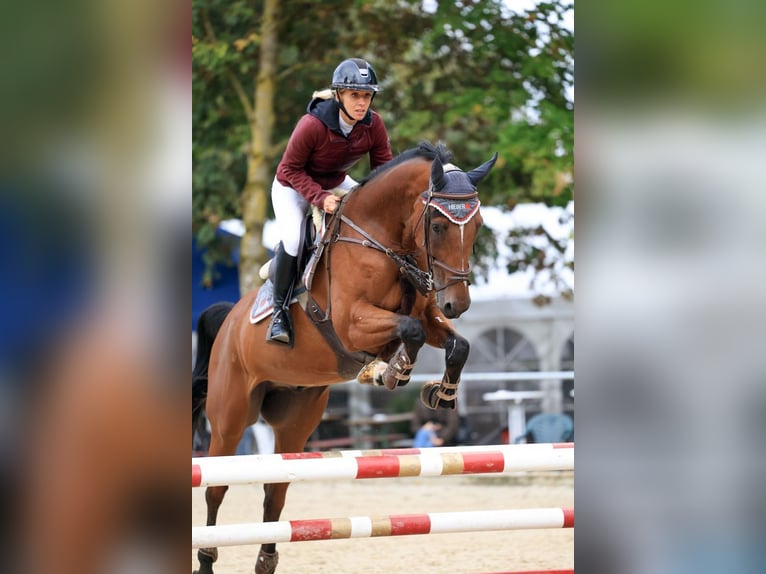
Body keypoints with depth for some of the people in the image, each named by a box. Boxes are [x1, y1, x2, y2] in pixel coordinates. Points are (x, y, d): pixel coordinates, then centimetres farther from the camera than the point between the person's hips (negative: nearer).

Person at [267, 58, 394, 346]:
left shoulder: (374, 125, -19)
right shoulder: (312, 125, -33)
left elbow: (384, 167, -8)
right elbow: (289, 170, -24)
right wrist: (319, 198, -36)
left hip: (337, 184, 6)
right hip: (294, 186, -5)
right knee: (293, 239, -27)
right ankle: (279, 310, -10)